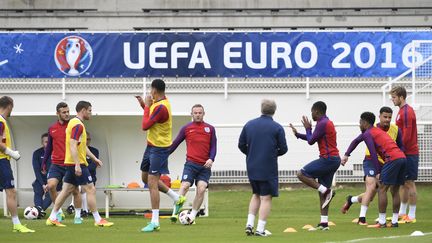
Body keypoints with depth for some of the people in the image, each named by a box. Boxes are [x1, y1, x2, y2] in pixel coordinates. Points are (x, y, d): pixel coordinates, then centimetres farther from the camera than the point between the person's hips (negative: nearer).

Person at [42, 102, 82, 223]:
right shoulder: (52, 129, 8)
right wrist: (44, 163, 17)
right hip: (56, 164, 2)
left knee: (75, 191, 4)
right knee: (51, 186, -19)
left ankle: (78, 216, 20)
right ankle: (59, 211, -2)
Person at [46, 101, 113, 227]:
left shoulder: (74, 122, 17)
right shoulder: (78, 125, -15)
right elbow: (73, 146, -24)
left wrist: (94, 158, 25)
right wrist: (77, 165, -28)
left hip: (70, 164, 10)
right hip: (78, 164, -10)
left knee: (66, 190, 11)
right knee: (91, 190, -5)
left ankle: (52, 218, 10)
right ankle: (98, 220, -2)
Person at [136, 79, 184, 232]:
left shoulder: (161, 107, -25)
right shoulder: (158, 103, 6)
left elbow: (145, 126, -24)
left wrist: (147, 106, -14)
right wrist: (144, 104, 12)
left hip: (159, 149, -10)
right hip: (152, 145, 10)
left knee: (152, 183, -10)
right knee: (146, 178, 20)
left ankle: (155, 222, -9)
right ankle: (177, 198, 26)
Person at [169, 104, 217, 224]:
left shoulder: (210, 129, 9)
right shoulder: (186, 128, 6)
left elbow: (213, 146, 8)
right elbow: (175, 143, 12)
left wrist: (211, 159, -10)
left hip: (205, 166, 1)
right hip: (191, 163, -1)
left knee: (201, 189, -10)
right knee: (184, 186, -15)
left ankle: (192, 215, 1)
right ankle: (175, 213, -11)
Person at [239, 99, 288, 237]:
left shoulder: (249, 125, 3)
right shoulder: (277, 128, -8)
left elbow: (241, 145, 5)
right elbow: (283, 149, -6)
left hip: (251, 167, 4)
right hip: (268, 169, -4)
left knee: (256, 195, 20)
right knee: (266, 197, 2)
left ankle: (250, 224, 8)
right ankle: (260, 229, -2)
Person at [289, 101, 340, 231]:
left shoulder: (322, 124, -13)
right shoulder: (327, 122, 19)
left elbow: (311, 141, -10)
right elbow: (313, 139, 28)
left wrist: (308, 128, 5)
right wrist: (297, 134, 29)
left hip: (328, 159, -10)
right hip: (334, 160, 10)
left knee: (301, 174, -7)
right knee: (322, 190, 9)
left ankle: (326, 191, -13)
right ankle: (324, 223, 7)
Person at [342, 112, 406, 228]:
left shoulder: (368, 134, 2)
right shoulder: (376, 131, 31)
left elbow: (373, 154, -6)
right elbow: (356, 141, 42)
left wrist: (378, 172, -4)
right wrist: (346, 155, 39)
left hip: (392, 159, -9)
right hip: (402, 157, 9)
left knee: (382, 189, -3)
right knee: (395, 190, 14)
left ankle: (382, 222, -5)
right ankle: (394, 221, 14)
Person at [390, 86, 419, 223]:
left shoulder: (407, 112, -16)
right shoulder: (402, 111, 15)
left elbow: (407, 135, -21)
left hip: (409, 153, -10)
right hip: (405, 153, 10)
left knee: (409, 183, -6)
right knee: (404, 184, 14)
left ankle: (411, 216, -4)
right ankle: (402, 213, 21)